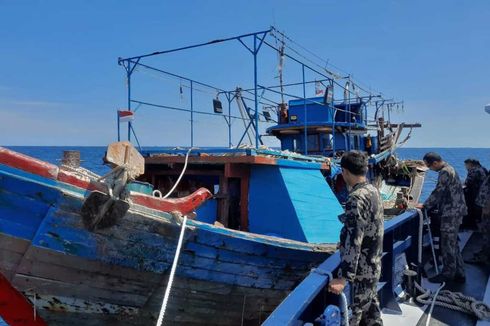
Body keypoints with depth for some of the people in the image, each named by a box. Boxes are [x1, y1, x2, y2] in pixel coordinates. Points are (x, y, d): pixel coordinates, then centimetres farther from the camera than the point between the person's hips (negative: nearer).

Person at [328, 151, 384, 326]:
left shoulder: (356, 198, -26)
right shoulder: (373, 190, 4)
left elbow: (354, 241, -30)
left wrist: (343, 277, -29)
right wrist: (345, 243, 29)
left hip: (361, 270, -9)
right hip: (373, 265, 9)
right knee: (370, 305, 23)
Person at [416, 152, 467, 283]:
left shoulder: (445, 172, -17)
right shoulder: (449, 169, 15)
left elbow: (438, 192, -18)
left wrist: (425, 206, -7)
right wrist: (430, 205, 15)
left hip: (451, 213, -10)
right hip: (454, 212, 10)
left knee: (447, 245, -1)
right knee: (453, 244, 15)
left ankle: (448, 274, 8)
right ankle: (459, 274, 23)